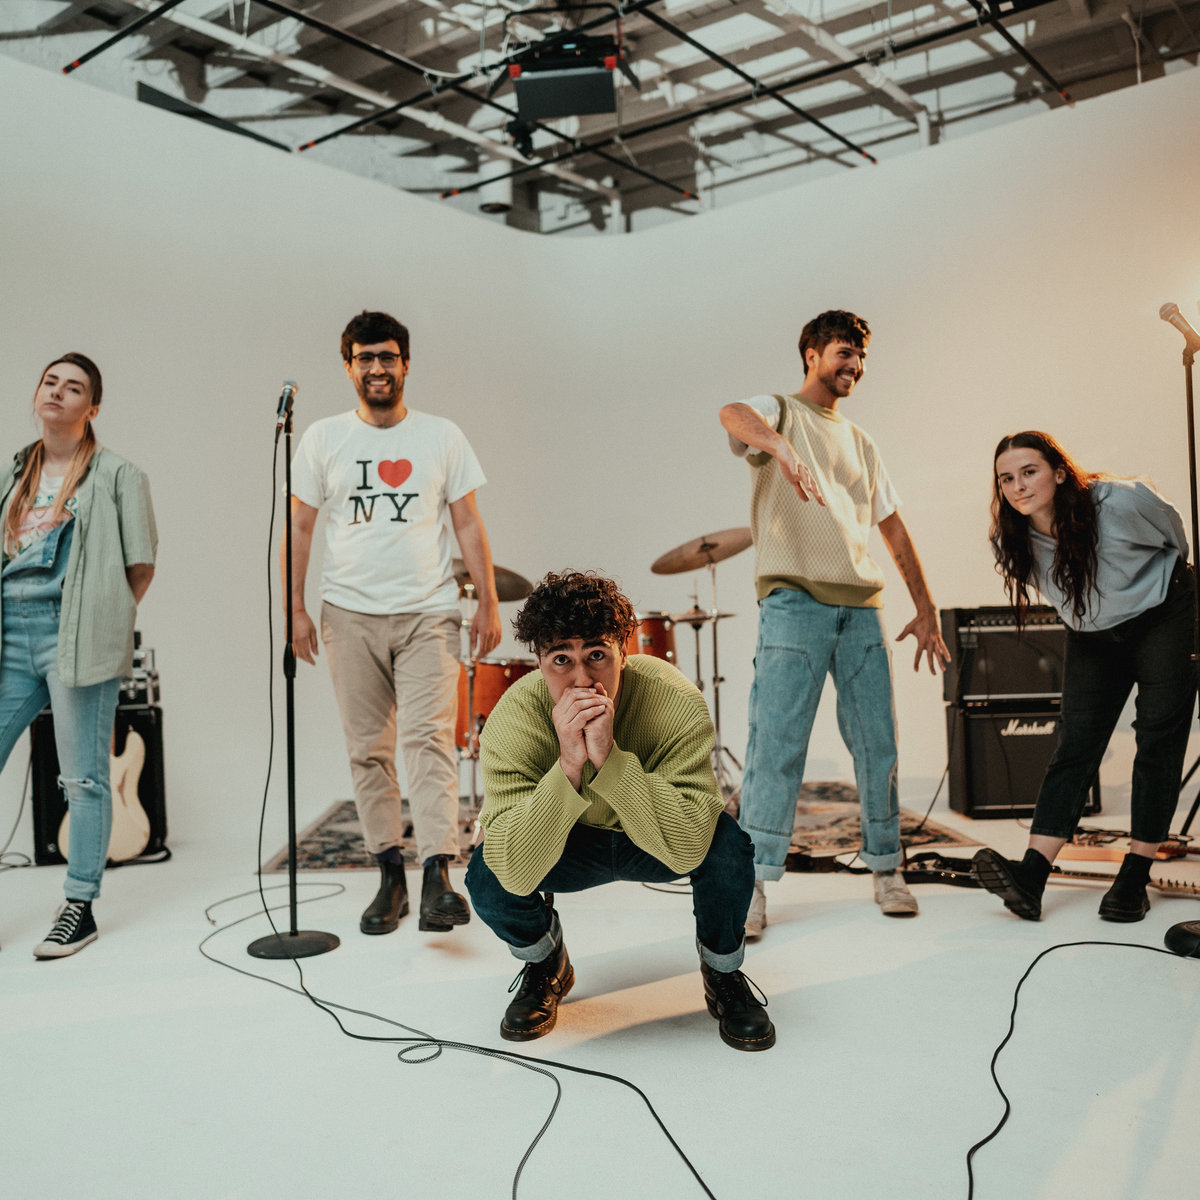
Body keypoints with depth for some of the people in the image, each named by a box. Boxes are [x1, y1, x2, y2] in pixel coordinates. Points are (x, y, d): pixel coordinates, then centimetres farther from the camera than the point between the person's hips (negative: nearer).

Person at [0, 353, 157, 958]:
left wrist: (102, 621, -1)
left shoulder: (116, 473, 3)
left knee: (84, 777, -1)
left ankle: (80, 907, 10)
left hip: (75, 635, -5)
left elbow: (141, 565, 2)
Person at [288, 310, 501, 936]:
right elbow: (300, 526, 9)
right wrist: (294, 607, 3)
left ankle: (438, 875, -16)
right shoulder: (323, 439, 7)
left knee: (429, 738, -14)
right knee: (368, 748, 5)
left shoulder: (442, 436, 6)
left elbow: (468, 523, 6)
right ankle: (389, 876, 16)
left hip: (427, 614, -1)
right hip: (350, 615, 2)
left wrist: (489, 603, 0)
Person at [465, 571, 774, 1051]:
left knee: (726, 844, -31)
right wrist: (568, 766, -48)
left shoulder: (676, 702, -33)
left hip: (655, 848, 0)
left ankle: (724, 975, 2)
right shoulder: (511, 720, -30)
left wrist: (609, 758, -48)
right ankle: (546, 966, 10)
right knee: (487, 878, -27)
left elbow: (687, 850, -40)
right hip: (573, 845, 1)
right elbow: (517, 875, -37)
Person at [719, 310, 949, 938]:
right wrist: (781, 445, -40)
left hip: (862, 607, 6)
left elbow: (894, 528, 24)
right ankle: (752, 881, -4)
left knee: (877, 742, 5)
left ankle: (885, 869, 17)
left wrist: (926, 610, 18)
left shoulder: (860, 443, 24)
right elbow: (733, 414, -18)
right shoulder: (779, 411, 8)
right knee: (777, 740, -10)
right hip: (794, 601, -5)